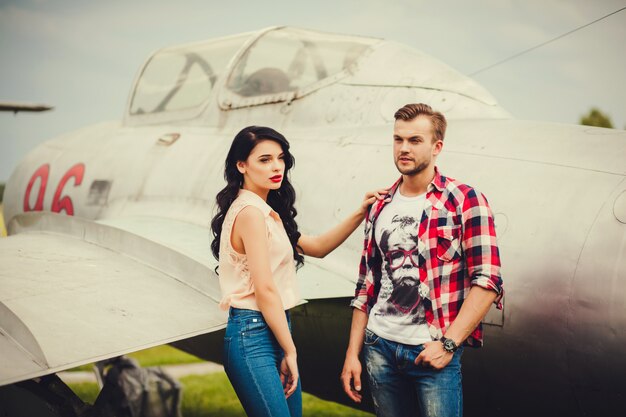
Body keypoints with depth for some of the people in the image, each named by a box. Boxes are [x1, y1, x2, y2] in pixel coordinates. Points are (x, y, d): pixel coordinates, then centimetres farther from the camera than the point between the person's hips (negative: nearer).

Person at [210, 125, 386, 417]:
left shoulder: (267, 212, 14)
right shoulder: (250, 212, -14)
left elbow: (317, 247, 21)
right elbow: (264, 290, -16)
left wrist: (360, 213, 11)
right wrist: (290, 351, -10)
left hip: (273, 329, 9)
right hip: (253, 335, -9)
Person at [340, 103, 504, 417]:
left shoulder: (465, 201, -5)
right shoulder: (380, 208, 10)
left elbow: (488, 281, -10)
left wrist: (448, 343, -15)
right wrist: (352, 354, 10)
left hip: (432, 352, -4)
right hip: (379, 348, 5)